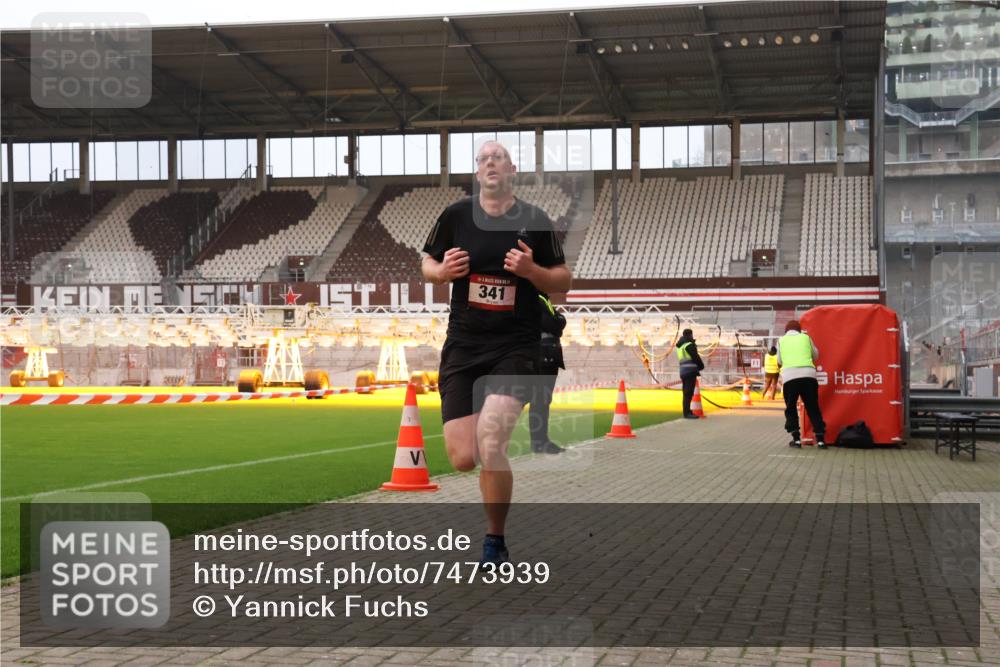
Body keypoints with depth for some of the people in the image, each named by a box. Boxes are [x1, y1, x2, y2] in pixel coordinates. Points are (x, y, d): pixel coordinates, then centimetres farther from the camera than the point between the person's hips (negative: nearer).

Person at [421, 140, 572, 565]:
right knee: (462, 459, -5)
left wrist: (532, 270, -13)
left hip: (515, 347, -2)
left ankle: (495, 543, 0)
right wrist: (442, 271, -7)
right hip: (463, 345, 2)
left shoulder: (535, 221, 1)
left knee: (490, 444, -22)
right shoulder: (455, 216, 4)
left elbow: (563, 282, 8)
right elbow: (427, 264, 16)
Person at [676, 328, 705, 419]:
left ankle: (687, 412, 15)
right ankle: (687, 413, -14)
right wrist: (701, 366, 8)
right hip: (690, 371, -9)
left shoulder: (680, 346, 20)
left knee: (686, 393, 12)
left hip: (683, 371, 9)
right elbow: (695, 357, -9)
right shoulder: (689, 345, -8)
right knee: (689, 392, -11)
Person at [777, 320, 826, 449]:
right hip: (808, 375, 1)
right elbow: (816, 356, 27)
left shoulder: (781, 340, 16)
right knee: (813, 408, 9)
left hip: (790, 376, -1)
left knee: (791, 408, 13)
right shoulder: (805, 337, 17)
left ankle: (796, 438, 5)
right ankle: (820, 439, 4)